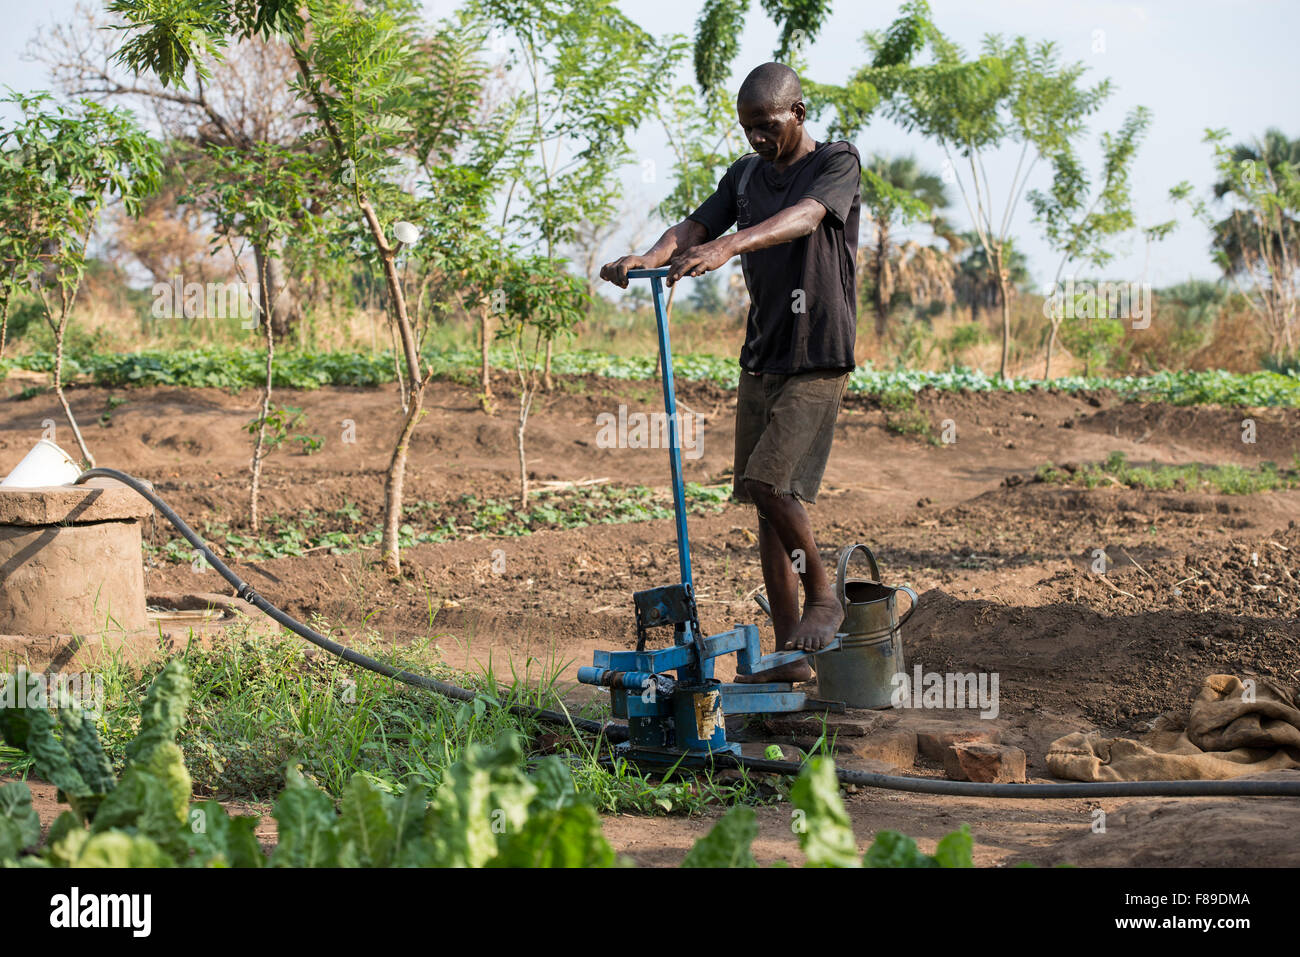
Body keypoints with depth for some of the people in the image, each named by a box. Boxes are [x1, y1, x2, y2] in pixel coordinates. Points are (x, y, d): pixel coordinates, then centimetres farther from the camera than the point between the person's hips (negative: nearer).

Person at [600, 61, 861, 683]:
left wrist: (728, 245, -44)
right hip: (761, 357, 7)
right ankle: (790, 655, 10)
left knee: (769, 483, -19)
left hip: (819, 357, -7)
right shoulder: (746, 174, 14)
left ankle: (822, 597, 3)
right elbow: (694, 228, 1)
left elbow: (802, 217, -27)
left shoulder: (838, 163, -6)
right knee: (768, 499, 5)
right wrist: (651, 259, -22)